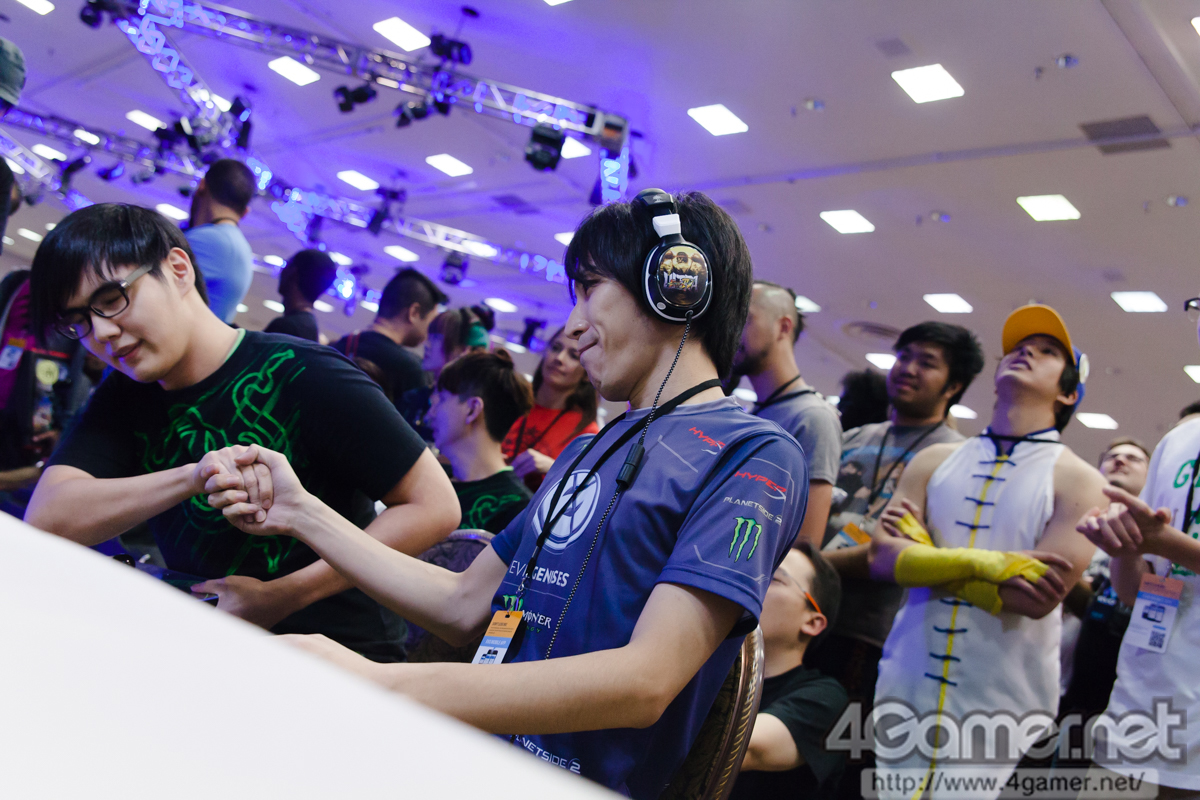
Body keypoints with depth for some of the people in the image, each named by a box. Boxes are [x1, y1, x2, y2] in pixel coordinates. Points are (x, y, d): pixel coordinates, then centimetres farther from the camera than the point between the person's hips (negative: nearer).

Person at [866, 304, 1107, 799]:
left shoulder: (1078, 481, -3)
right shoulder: (934, 460, 7)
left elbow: (1038, 596, -16)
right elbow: (882, 558, -5)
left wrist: (923, 554, -10)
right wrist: (980, 562, -19)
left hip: (999, 703, -3)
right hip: (905, 684, 3)